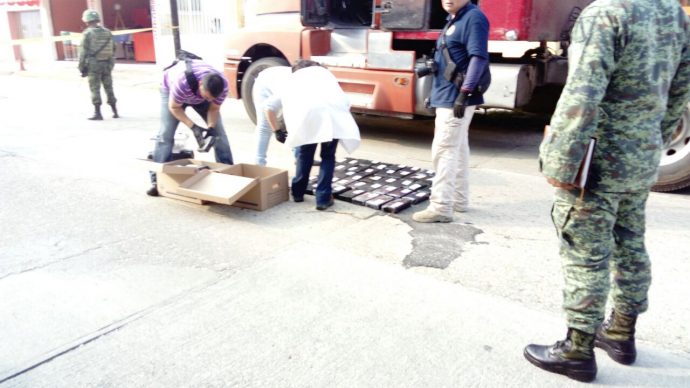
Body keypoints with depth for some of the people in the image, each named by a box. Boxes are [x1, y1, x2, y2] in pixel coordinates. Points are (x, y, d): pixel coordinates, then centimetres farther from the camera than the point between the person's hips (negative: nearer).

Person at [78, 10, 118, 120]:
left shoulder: (88, 33, -8)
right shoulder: (107, 32, 7)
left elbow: (83, 51, -9)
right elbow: (113, 49, 9)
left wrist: (82, 67, -4)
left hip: (93, 64, -5)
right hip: (107, 64, 5)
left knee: (95, 89, 0)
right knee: (109, 88, 12)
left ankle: (97, 113, 0)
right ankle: (115, 111, 14)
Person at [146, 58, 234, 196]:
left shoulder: (222, 85, -34)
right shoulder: (182, 82, -45)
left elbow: (214, 108, -16)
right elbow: (174, 107, -27)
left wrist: (211, 128, -32)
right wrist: (193, 127, -37)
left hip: (200, 91, 3)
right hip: (171, 88, -3)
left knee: (218, 131, -7)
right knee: (165, 134, -13)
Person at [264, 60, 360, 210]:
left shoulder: (294, 78, 37)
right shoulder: (324, 72, 39)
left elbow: (269, 107, 30)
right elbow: (345, 101, 24)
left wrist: (277, 131, 37)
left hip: (307, 109, 0)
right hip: (333, 108, 0)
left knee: (305, 152, 23)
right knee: (328, 155, 17)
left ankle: (298, 192, 34)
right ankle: (323, 198, 14)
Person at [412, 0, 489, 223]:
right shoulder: (453, 20, 18)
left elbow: (479, 57, -22)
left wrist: (465, 92, -28)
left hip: (455, 97, -10)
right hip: (447, 96, 10)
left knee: (444, 151, -10)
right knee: (457, 150, 15)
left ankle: (441, 207, -7)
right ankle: (459, 200, 24)